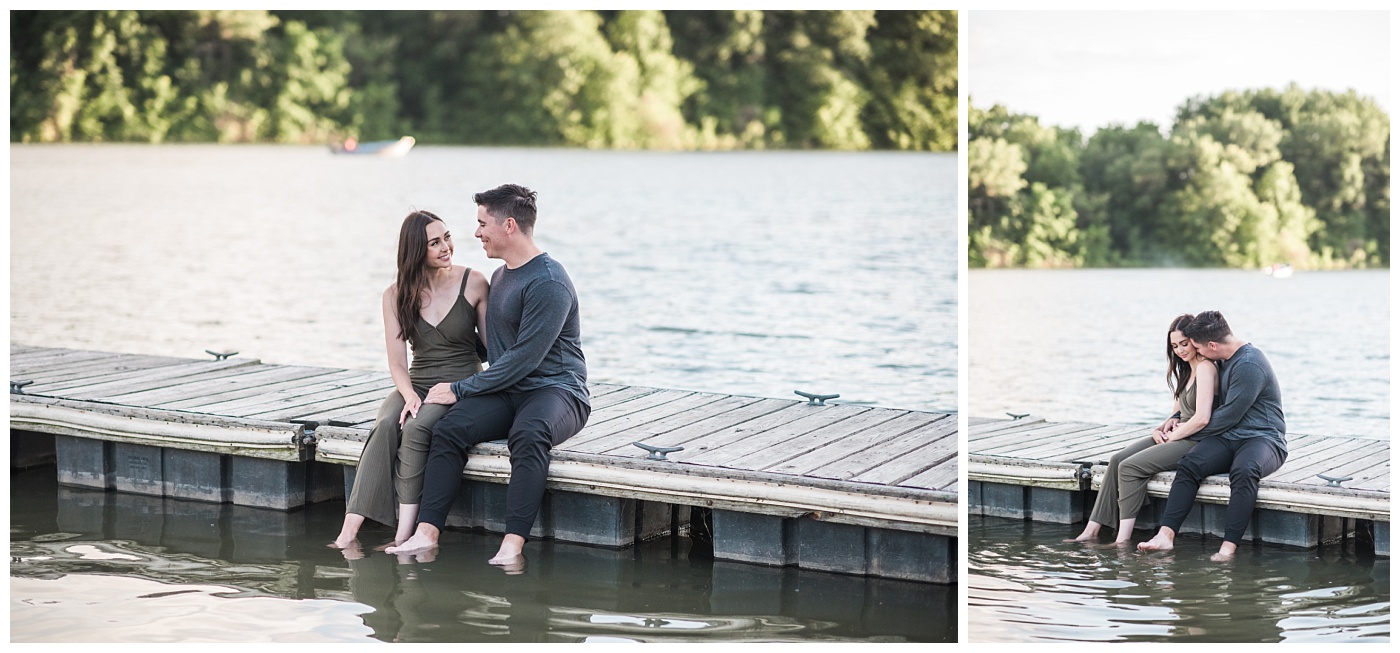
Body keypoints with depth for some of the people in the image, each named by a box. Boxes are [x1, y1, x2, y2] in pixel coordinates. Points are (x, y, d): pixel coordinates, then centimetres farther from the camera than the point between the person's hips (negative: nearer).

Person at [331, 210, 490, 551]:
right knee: (386, 425, -31)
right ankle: (348, 534, -38)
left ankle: (403, 536, -33)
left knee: (416, 428, -33)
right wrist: (410, 396, -20)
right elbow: (397, 361, 0)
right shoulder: (397, 295, 5)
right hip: (416, 385, 2)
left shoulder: (474, 284, -1)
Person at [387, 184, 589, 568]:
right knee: (448, 428, -19)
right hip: (506, 392, 8)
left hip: (556, 390, -8)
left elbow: (523, 359, -17)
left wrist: (461, 389, -12)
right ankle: (427, 533, -27)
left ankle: (512, 547, -45)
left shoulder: (548, 283, -13)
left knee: (528, 434, -39)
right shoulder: (499, 277, 18)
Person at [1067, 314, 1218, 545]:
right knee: (1117, 460, -6)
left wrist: (1172, 436, -10)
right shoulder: (1186, 370, 18)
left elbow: (1202, 418, -22)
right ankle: (1092, 531, -10)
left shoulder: (1205, 368, -14)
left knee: (1130, 467, -21)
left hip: (1195, 442, -9)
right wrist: (1163, 428, 2)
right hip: (1177, 437, 9)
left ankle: (1123, 540, -19)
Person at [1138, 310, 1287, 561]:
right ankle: (1166, 535, -32)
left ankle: (1229, 548, -45)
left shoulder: (1249, 366, -16)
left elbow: (1228, 416, -14)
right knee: (1189, 465, -20)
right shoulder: (1227, 361, 15)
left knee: (1244, 471, -40)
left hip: (1262, 438, -8)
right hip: (1229, 438, 8)